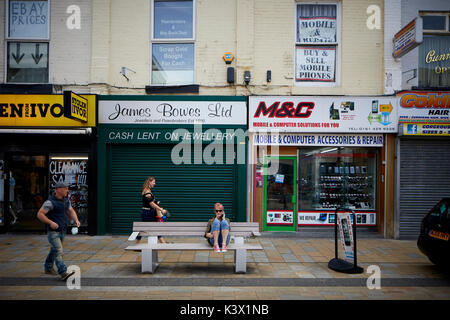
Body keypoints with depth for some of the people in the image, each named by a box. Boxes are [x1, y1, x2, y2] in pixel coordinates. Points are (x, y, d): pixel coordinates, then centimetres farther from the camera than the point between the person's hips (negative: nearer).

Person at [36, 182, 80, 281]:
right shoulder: (50, 202, -17)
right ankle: (63, 273, -20)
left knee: (54, 250, 22)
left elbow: (71, 211, 16)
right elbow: (40, 214, -19)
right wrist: (51, 222, -29)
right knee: (58, 251, -15)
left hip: (62, 231, 8)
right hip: (53, 231, -8)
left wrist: (76, 220, -2)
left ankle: (48, 267, 40)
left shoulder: (65, 200, 7)